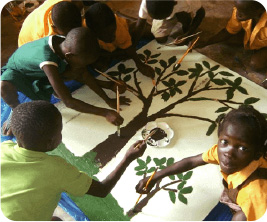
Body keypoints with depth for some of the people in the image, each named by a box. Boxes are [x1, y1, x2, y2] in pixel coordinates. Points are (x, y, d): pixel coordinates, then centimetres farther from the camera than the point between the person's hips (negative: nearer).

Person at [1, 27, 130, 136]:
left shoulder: (67, 45, -25)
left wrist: (108, 100, -14)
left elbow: (84, 74, -11)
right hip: (17, 70, -5)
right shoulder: (48, 61, -45)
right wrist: (105, 113, -45)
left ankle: (54, 89, 6)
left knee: (77, 73, -23)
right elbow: (68, 102, -44)